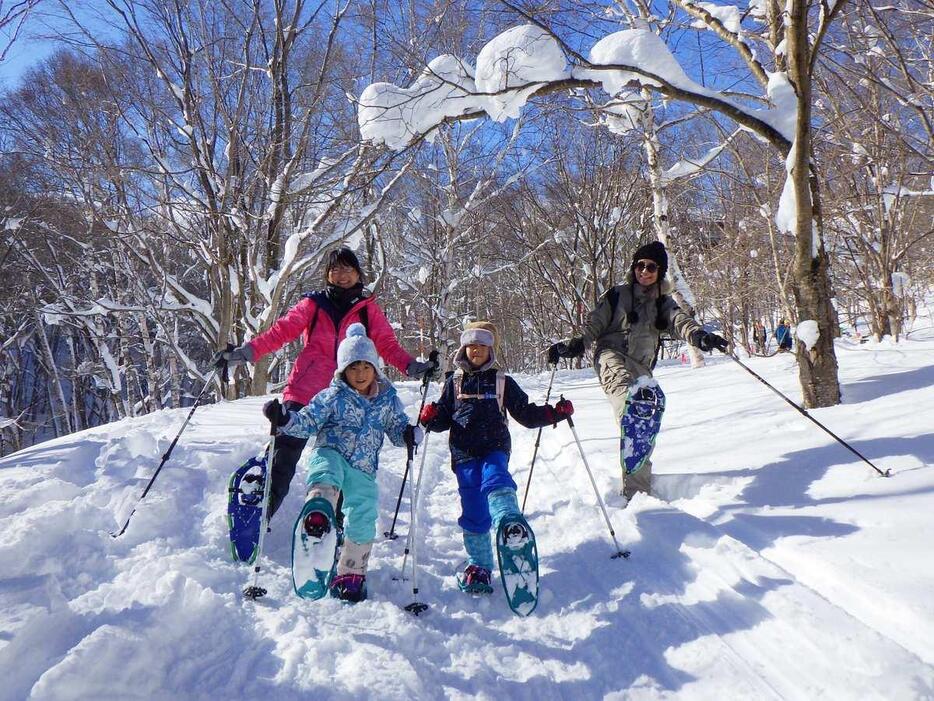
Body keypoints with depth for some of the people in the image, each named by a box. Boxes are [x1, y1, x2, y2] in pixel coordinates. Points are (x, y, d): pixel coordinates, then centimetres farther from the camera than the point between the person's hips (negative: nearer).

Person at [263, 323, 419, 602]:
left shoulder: (388, 399, 9)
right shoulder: (333, 396, 2)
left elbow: (397, 427, 15)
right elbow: (307, 421, -2)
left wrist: (409, 434, -9)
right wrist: (284, 418, -20)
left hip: (362, 468, 2)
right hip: (330, 453, -2)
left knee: (363, 516, -3)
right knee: (327, 473, -37)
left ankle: (351, 574, 14)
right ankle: (318, 513, -64)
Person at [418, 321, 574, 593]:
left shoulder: (502, 382, 13)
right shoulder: (454, 382, 15)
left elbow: (526, 414, 14)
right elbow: (444, 418, 17)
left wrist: (554, 413, 0)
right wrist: (431, 418, -6)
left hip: (495, 449, -1)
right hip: (464, 453, 1)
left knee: (496, 481, -32)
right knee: (473, 511, -1)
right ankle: (479, 564, 11)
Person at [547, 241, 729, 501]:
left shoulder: (663, 302, 18)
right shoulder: (617, 295, 13)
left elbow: (679, 321, -2)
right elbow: (594, 325, 8)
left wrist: (699, 336, -24)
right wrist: (573, 345, -10)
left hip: (641, 367, 4)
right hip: (612, 355, -4)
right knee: (624, 389, -39)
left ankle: (637, 493, 5)